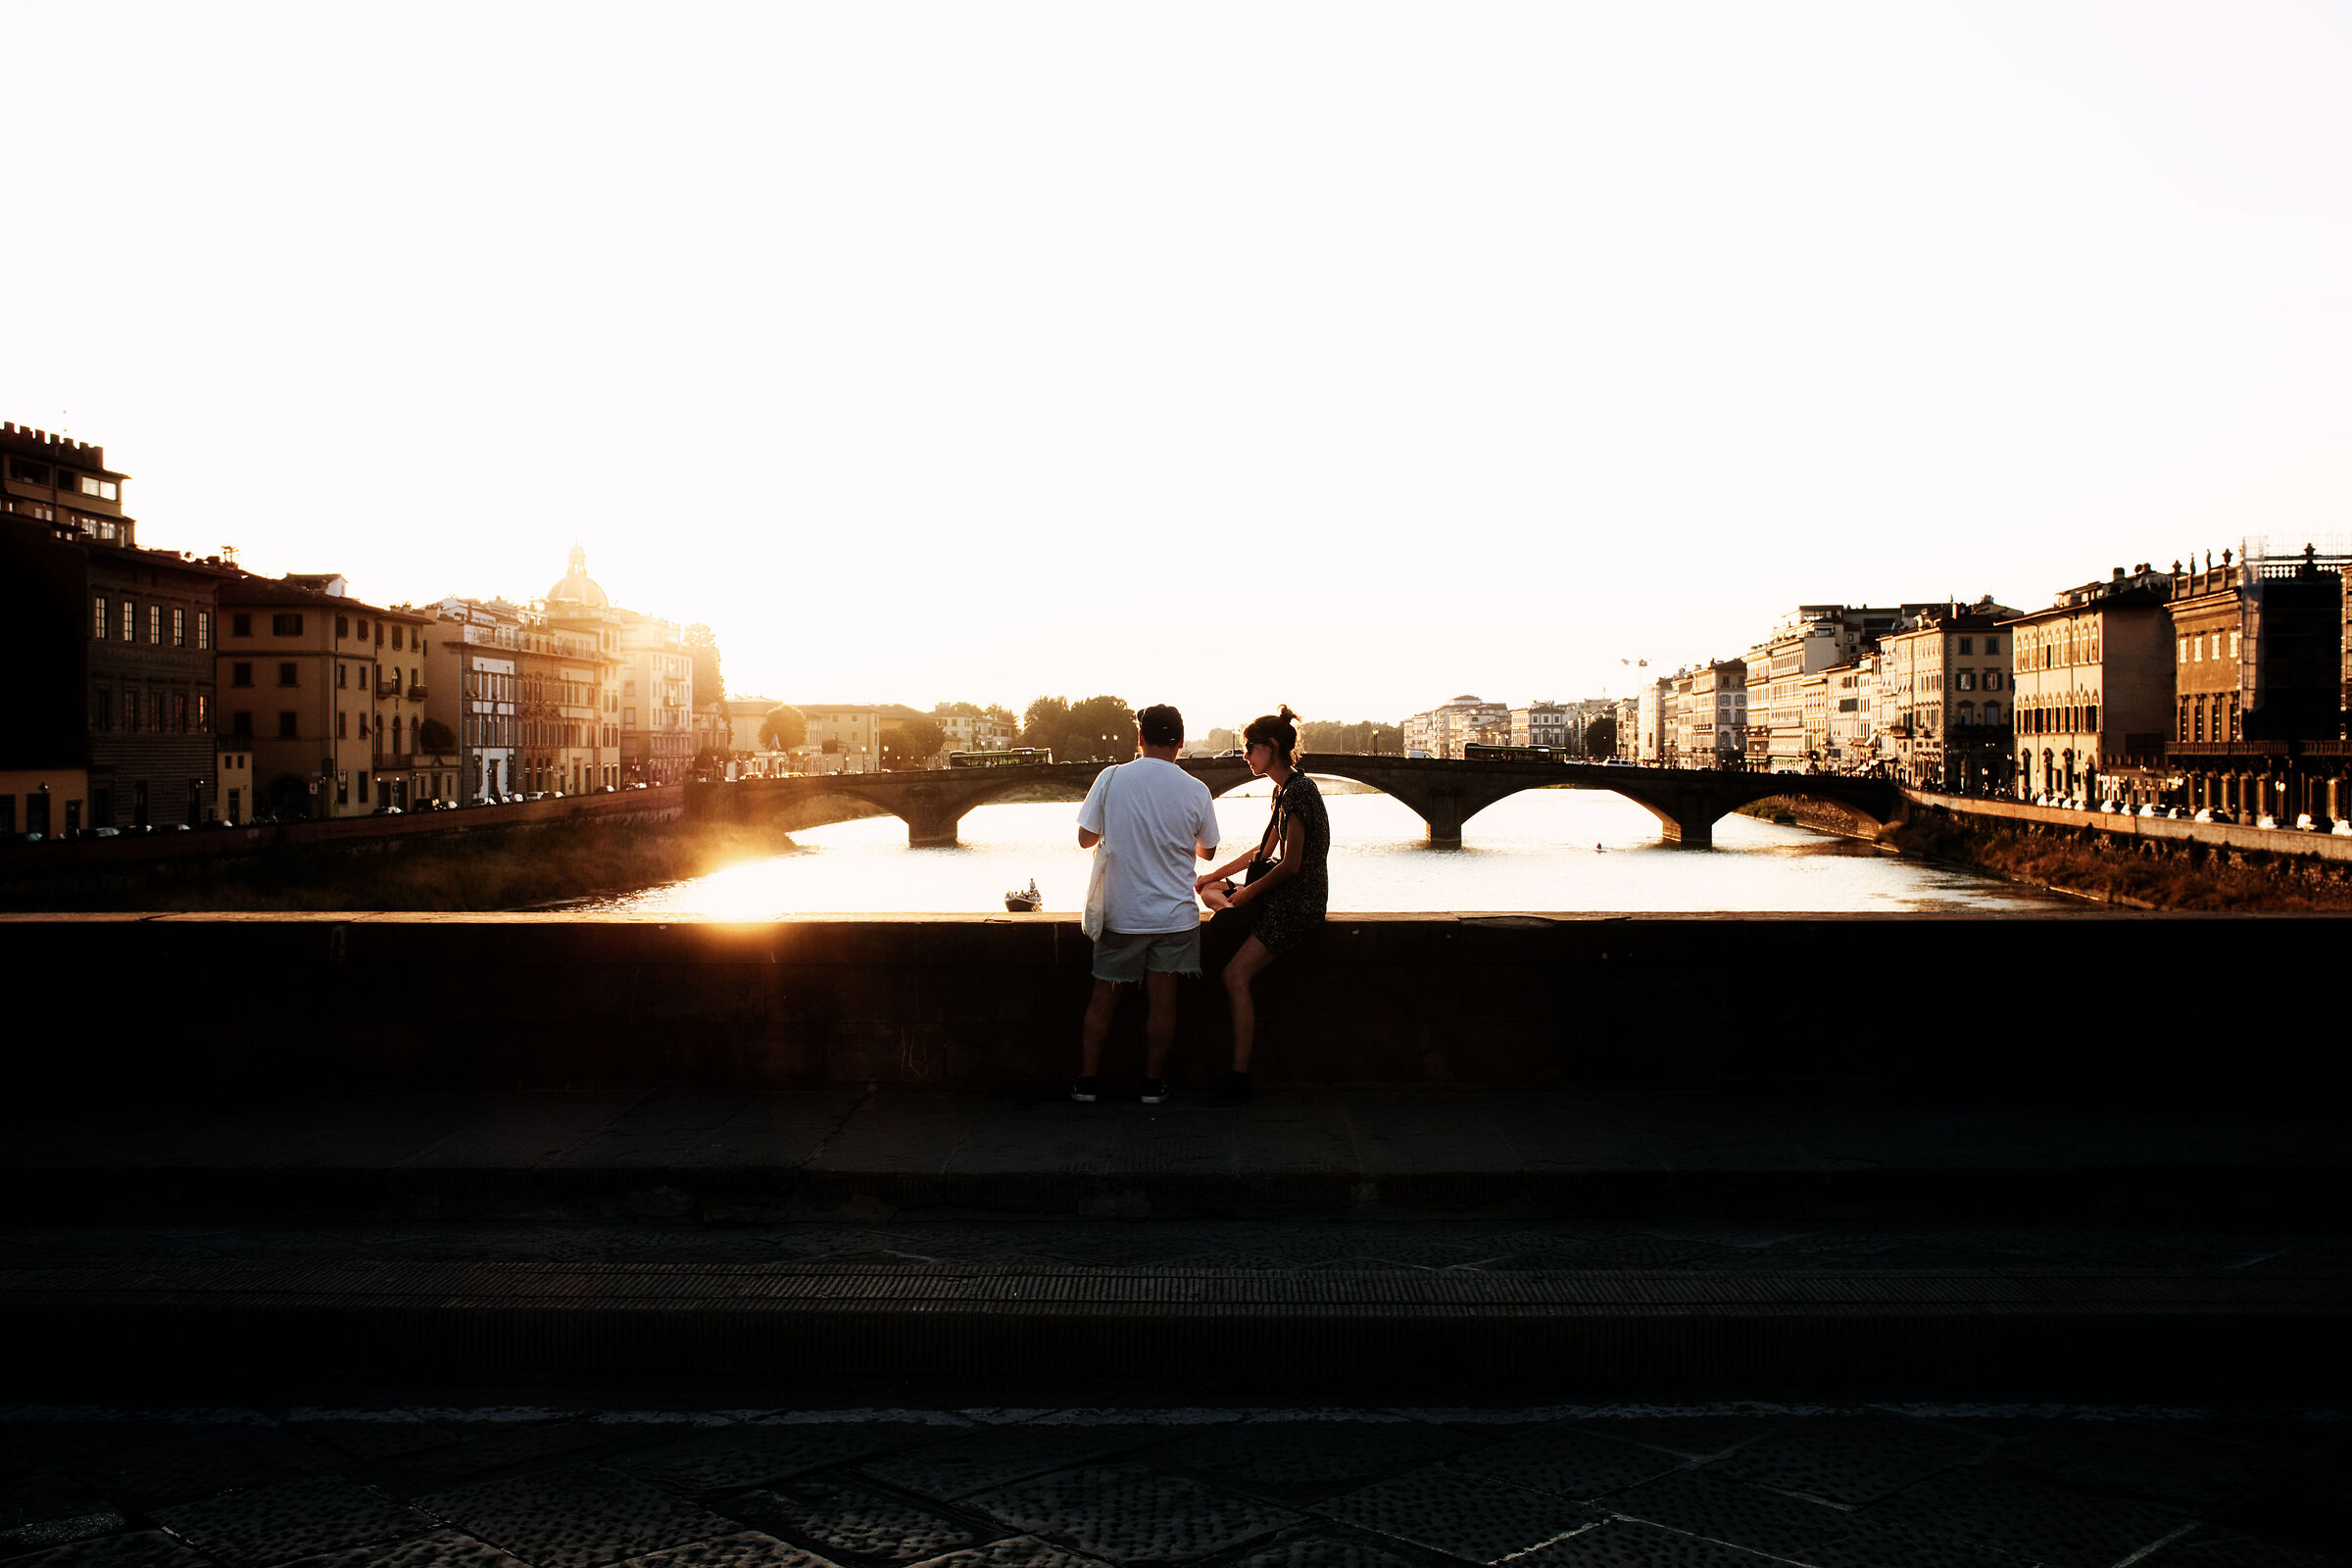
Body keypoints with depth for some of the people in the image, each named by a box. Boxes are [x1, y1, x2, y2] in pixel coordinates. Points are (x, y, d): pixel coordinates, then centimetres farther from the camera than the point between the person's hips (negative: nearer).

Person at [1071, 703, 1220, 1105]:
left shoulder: (1111, 778, -9)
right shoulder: (1196, 790, -7)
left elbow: (1086, 838, 0)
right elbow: (1208, 851, 7)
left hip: (1121, 913, 0)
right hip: (1174, 914, 0)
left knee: (1104, 996, 12)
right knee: (1161, 1000, 9)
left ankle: (1088, 1080, 18)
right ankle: (1153, 1082, 16)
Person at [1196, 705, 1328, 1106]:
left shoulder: (1298, 791, -19)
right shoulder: (1284, 789, 13)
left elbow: (1291, 865, -20)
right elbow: (1264, 851, 21)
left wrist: (1246, 893, -8)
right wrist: (1213, 876, 19)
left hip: (1298, 901, -11)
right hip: (1280, 891, 11)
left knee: (1235, 975, -18)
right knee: (1209, 890, 19)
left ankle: (1239, 1077, -18)